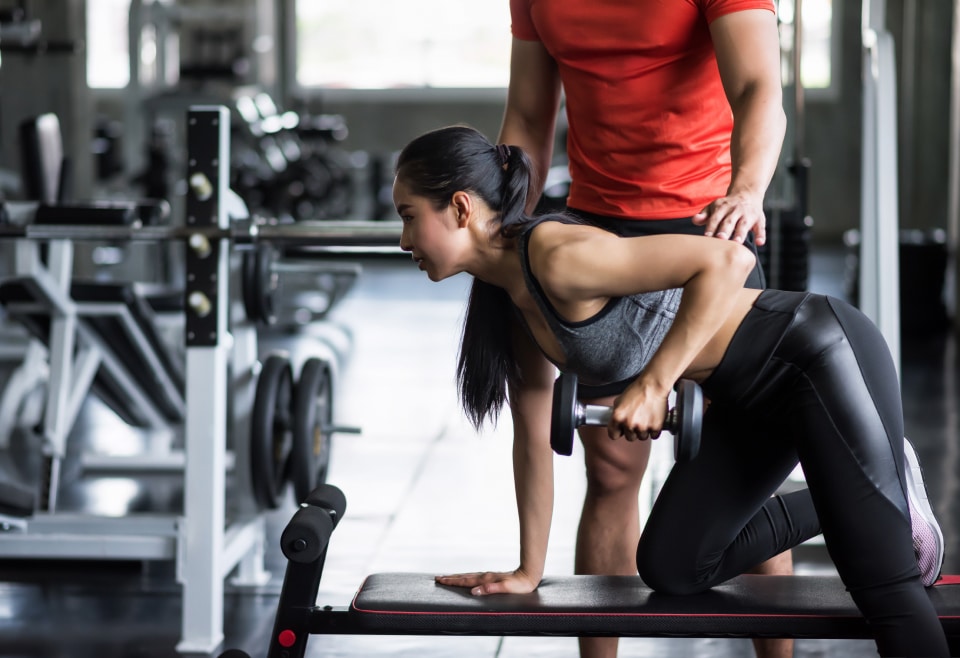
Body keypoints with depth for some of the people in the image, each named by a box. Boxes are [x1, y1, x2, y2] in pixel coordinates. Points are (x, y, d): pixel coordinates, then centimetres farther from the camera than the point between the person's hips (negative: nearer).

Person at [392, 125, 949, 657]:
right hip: (752, 400, 9)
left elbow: (726, 260, -32)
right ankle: (855, 497, 23)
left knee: (884, 588, -13)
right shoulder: (507, 294, 3)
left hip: (818, 358, -9)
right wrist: (528, 572, 12)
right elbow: (534, 430, 11)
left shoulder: (557, 259, -25)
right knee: (670, 567, 12)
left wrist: (653, 383, -29)